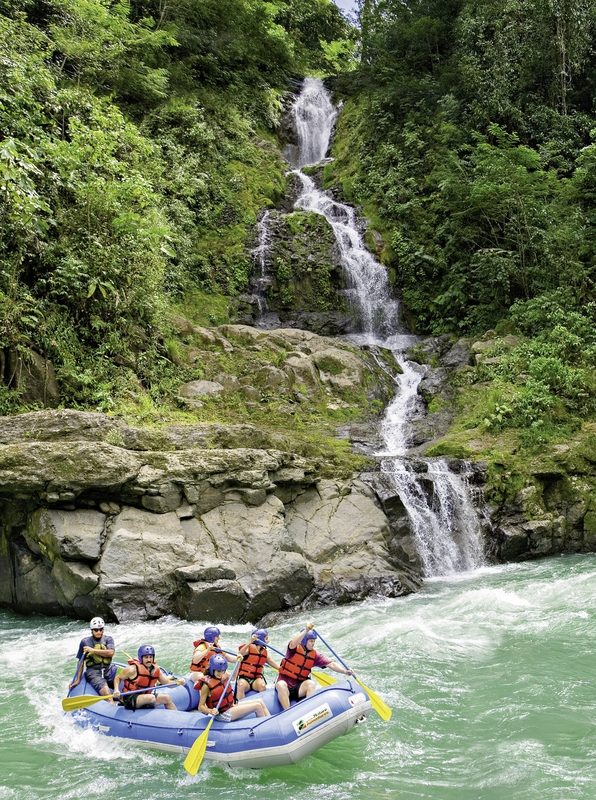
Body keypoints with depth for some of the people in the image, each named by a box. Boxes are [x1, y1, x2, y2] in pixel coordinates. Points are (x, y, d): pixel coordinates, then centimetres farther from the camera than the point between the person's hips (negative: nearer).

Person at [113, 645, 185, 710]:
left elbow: (167, 682, 6)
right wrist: (116, 690, -21)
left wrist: (178, 682, -14)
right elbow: (118, 678, -4)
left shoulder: (156, 670, 4)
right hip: (129, 699, -7)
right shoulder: (133, 669, -13)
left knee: (167, 697, -3)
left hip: (145, 698, 7)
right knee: (151, 698, -31)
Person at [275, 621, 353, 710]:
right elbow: (293, 643, -32)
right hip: (285, 683, -3)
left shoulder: (314, 655, 4)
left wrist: (345, 671, -17)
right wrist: (306, 631, -41)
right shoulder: (295, 649, -7)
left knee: (311, 683, -27)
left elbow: (331, 664, -3)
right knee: (281, 685, -37)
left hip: (299, 687, 3)